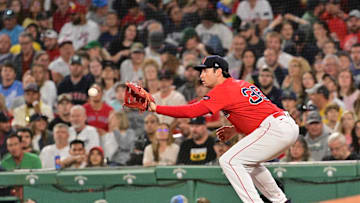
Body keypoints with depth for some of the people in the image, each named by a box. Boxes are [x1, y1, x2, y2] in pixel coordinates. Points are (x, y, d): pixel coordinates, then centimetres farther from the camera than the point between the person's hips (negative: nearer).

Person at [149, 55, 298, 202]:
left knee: (228, 161, -9)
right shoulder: (242, 84, 21)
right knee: (247, 161, 29)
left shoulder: (223, 90, -6)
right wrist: (236, 129, 18)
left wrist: (156, 108, -13)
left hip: (276, 128, -10)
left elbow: (191, 111, -14)